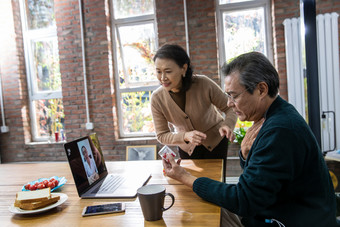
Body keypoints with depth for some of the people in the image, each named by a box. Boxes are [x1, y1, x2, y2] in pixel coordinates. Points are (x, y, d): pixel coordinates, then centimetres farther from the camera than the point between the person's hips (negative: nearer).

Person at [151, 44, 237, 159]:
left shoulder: (203, 84, -29)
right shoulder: (157, 99, -23)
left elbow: (230, 108, -16)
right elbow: (162, 136, -15)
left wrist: (227, 126, -37)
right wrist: (185, 136, -33)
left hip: (216, 141, -1)